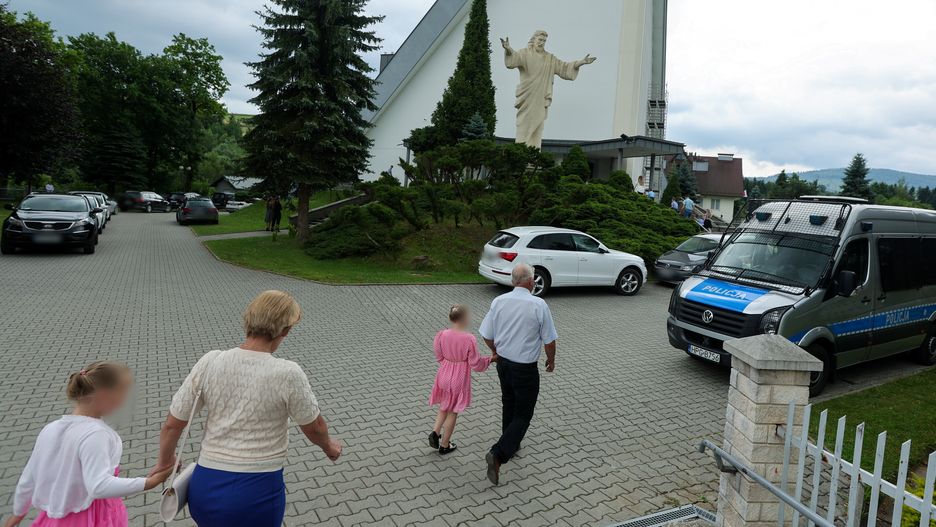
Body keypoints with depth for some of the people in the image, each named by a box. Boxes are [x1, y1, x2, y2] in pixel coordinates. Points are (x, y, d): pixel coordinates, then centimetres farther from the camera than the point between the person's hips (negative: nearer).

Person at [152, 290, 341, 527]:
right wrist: (329, 446, 20)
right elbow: (314, 426, -2)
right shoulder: (287, 374, -17)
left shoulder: (210, 362, -7)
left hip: (205, 488, 4)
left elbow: (172, 425, 2)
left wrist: (165, 461, 22)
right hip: (257, 494, -3)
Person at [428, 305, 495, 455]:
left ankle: (435, 432, 11)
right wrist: (490, 359, 3)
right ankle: (444, 445, 26)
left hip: (444, 376, 4)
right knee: (452, 412, 13)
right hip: (459, 380, -3)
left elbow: (439, 357, 2)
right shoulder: (469, 339, -22)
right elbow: (475, 364, -14)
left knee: (444, 407, 27)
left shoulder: (442, 335, -11)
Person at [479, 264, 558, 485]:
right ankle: (498, 454, -9)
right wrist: (551, 360, 9)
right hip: (526, 368, -5)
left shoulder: (498, 301, -5)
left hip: (503, 363, 5)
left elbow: (486, 335, 2)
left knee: (509, 405, 24)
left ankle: (512, 444, 40)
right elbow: (549, 340, -10)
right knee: (523, 415, 4)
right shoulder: (538, 305, -18)